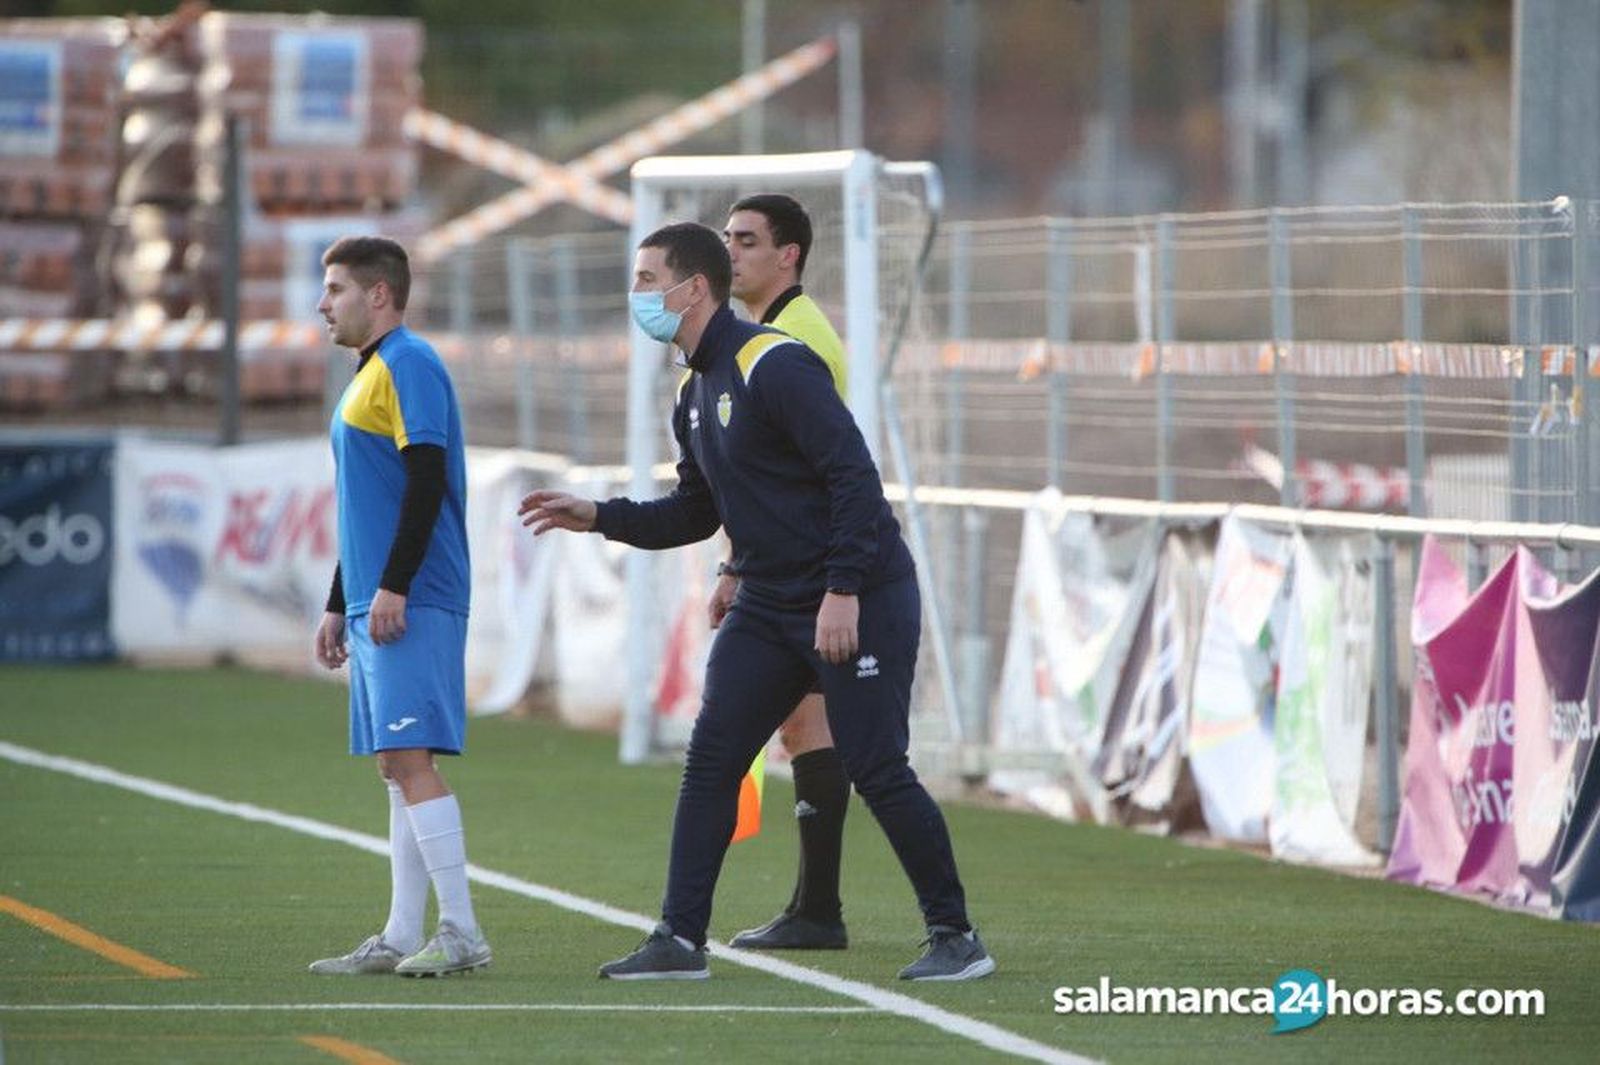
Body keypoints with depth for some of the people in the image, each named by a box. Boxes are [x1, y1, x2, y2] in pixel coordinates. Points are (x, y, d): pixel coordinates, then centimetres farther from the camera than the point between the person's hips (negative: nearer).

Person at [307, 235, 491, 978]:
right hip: (374, 604, 10)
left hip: (409, 604, -10)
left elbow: (426, 478, -19)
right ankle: (401, 938, 8)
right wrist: (340, 605, 26)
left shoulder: (408, 365, -10)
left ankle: (461, 934, -13)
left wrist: (393, 585, -22)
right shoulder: (370, 376, 21)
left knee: (411, 761, -13)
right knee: (398, 769, 8)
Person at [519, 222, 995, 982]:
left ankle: (955, 937, 4)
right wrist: (598, 517, 9)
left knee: (877, 771, -7)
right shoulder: (695, 393, 11)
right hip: (767, 607, 9)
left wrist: (843, 592, -24)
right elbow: (696, 512, 20)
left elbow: (853, 474, -21)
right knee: (709, 762, 2)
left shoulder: (775, 366, -16)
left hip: (859, 601, -9)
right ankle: (680, 939, 4)